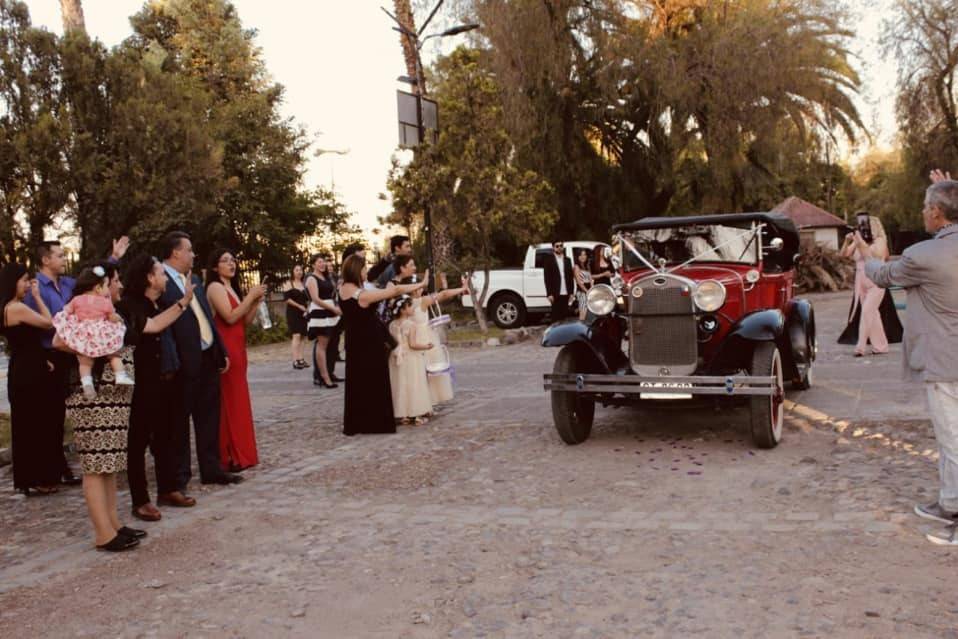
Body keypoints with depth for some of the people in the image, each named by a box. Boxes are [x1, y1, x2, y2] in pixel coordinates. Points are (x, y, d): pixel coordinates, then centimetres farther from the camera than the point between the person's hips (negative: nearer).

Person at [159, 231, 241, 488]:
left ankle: (211, 468, 26)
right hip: (184, 362, -8)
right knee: (180, 419, 5)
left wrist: (221, 351, 15)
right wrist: (170, 362, -23)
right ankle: (179, 475, 17)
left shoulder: (194, 279, 15)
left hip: (208, 358, 8)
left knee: (209, 417, 15)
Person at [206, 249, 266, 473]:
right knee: (228, 401, -7)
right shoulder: (215, 287, -8)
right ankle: (229, 457, -3)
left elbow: (246, 320, 15)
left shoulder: (231, 288, 19)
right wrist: (251, 295, -13)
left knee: (237, 400, 10)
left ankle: (239, 453, 16)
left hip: (237, 349, 9)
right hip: (225, 350, -9)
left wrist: (257, 301, 1)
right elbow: (230, 317, -19)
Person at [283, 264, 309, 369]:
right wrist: (299, 306, -13)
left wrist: (307, 309, 0)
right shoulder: (289, 284, -1)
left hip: (303, 313, 5)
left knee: (301, 336, 6)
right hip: (293, 313, -5)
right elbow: (286, 299, -10)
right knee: (296, 335, -15)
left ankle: (300, 359, 10)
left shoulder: (304, 285, 14)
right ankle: (295, 361, -17)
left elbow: (308, 299, 17)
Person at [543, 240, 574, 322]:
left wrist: (571, 292, 6)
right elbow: (547, 278, -4)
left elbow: (571, 277, 14)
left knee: (565, 315, 3)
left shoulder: (567, 260, 16)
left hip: (566, 294, 4)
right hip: (555, 294, -4)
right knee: (556, 315, -3)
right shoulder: (549, 260, 2)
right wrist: (549, 294, -11)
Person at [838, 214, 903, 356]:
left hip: (876, 283, -5)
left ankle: (861, 346, -10)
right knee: (872, 314, 8)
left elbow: (878, 254, -22)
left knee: (867, 312, -12)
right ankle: (880, 346, 16)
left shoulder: (880, 240, -5)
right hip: (861, 283, 5)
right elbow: (844, 254, 1)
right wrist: (847, 241, -14)